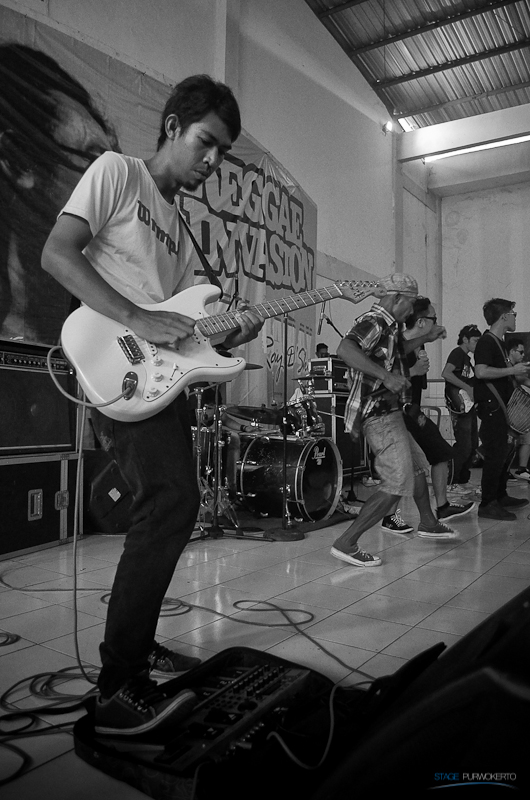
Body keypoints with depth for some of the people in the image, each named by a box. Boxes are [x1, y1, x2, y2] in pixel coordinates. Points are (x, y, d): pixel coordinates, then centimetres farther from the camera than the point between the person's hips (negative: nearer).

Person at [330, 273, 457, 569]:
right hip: (380, 416, -11)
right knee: (397, 485, -14)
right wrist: (386, 376, -37)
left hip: (390, 414, 11)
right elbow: (345, 349, -35)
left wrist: (426, 338, 32)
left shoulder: (388, 326, 15)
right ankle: (346, 544, -10)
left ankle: (428, 523, 46)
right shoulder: (373, 322, -16)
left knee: (418, 465, 25)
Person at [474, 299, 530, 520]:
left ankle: (500, 496, 28)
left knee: (507, 451, 16)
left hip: (502, 406, 10)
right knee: (495, 454, -8)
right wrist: (512, 370, -20)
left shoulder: (499, 343, 17)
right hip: (491, 405, -10)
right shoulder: (486, 342, -14)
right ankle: (488, 505, 0)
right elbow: (481, 372, -28)